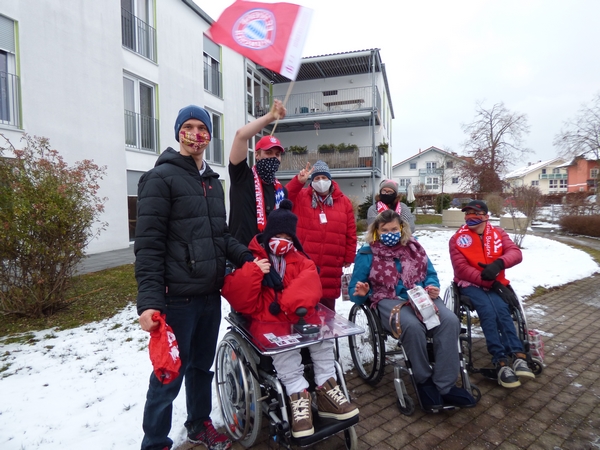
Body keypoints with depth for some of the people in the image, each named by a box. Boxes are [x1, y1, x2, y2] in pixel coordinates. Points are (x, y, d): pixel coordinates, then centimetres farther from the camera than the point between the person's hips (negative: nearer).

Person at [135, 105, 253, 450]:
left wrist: (249, 258, 2)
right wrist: (149, 300, -21)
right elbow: (149, 245, -14)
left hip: (211, 294, 7)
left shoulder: (213, 182, 15)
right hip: (177, 298, -6)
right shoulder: (161, 177, -7)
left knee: (202, 366, 20)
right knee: (170, 375, 6)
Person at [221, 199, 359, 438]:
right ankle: (298, 395, -24)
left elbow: (309, 284, -9)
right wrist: (253, 272, -24)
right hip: (267, 320, -3)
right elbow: (235, 297, -9)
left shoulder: (300, 259, 12)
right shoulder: (252, 258, 0)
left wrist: (290, 302, -27)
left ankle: (326, 388, -12)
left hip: (298, 317, 4)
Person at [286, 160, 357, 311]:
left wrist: (349, 258, 8)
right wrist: (299, 181, -23)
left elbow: (350, 233, 9)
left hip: (331, 268, 1)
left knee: (327, 307, 12)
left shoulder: (344, 202, 8)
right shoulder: (300, 197, 6)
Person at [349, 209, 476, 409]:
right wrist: (360, 292, -17)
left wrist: (432, 287, -4)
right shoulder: (366, 254, 5)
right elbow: (354, 291, 7)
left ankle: (444, 385, -17)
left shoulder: (414, 247, 16)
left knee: (450, 321, -26)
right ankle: (424, 380, -8)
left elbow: (431, 274, 20)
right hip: (389, 301, -3)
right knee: (413, 326, -35)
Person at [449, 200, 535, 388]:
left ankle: (515, 357, -26)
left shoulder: (498, 234, 7)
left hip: (495, 284, 2)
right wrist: (489, 282, -17)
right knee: (488, 310, -28)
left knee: (501, 309, -27)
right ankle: (509, 358, -26)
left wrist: (498, 263, -31)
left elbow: (515, 253, -9)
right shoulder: (457, 238, -1)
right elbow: (461, 269, -10)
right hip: (470, 284, -2)